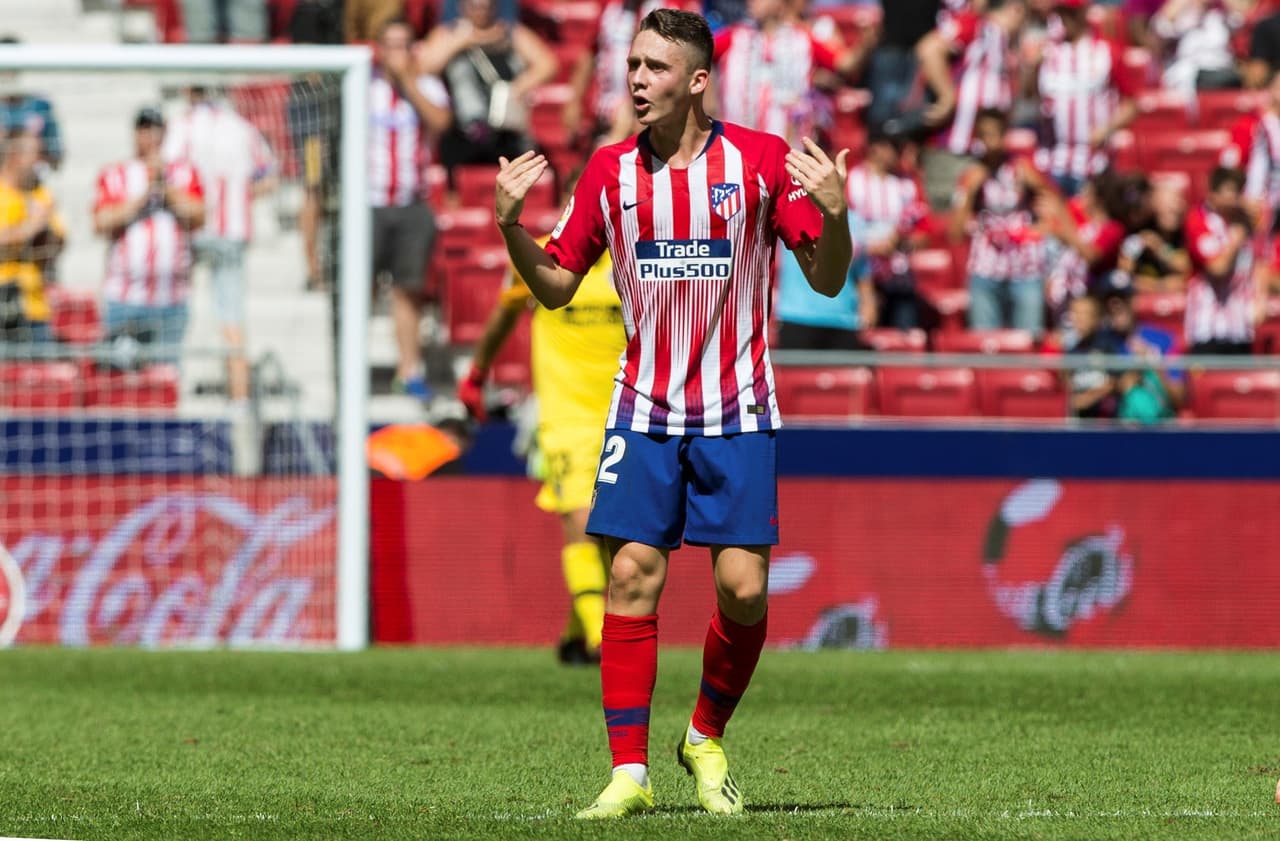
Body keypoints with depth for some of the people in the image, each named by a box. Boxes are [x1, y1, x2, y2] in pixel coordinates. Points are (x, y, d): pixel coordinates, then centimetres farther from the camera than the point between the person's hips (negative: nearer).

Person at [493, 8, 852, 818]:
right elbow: (555, 285, 10)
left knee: (743, 587, -6)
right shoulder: (610, 170, 4)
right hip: (644, 409, 2)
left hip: (736, 412, -2)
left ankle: (707, 739, 18)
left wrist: (834, 213, -22)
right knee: (633, 577, -7)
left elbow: (828, 281, -2)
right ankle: (630, 770, -4)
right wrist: (511, 224, -7)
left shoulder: (761, 160, -5)